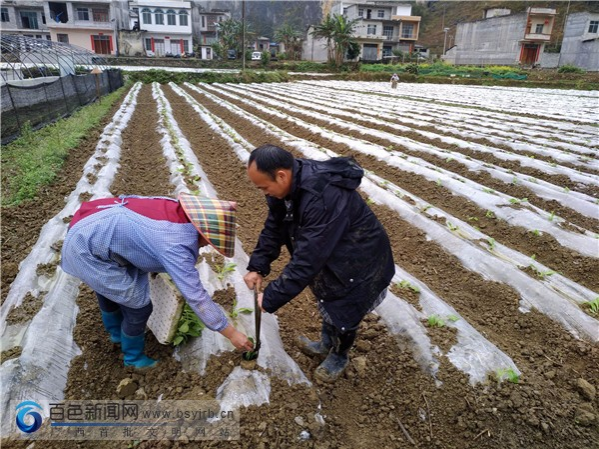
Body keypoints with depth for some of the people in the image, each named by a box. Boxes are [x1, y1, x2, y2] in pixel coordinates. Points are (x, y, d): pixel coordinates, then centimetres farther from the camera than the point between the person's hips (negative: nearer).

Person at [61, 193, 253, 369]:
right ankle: (133, 357, 30)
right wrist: (232, 334, -18)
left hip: (89, 231, 9)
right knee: (139, 305, 1)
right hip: (87, 250, -9)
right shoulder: (175, 245, -29)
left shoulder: (176, 210, -6)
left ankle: (117, 332, 60)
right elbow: (196, 297, -26)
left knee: (108, 286, 32)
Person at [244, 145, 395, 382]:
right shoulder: (289, 184, -14)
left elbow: (307, 259, -38)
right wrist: (258, 267, -12)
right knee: (327, 300, 25)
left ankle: (339, 357, 40)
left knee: (343, 313, 10)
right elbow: (274, 227, -3)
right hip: (329, 254, 8)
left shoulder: (323, 198, -42)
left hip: (358, 262, -8)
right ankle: (326, 345, 51)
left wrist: (270, 299, -31)